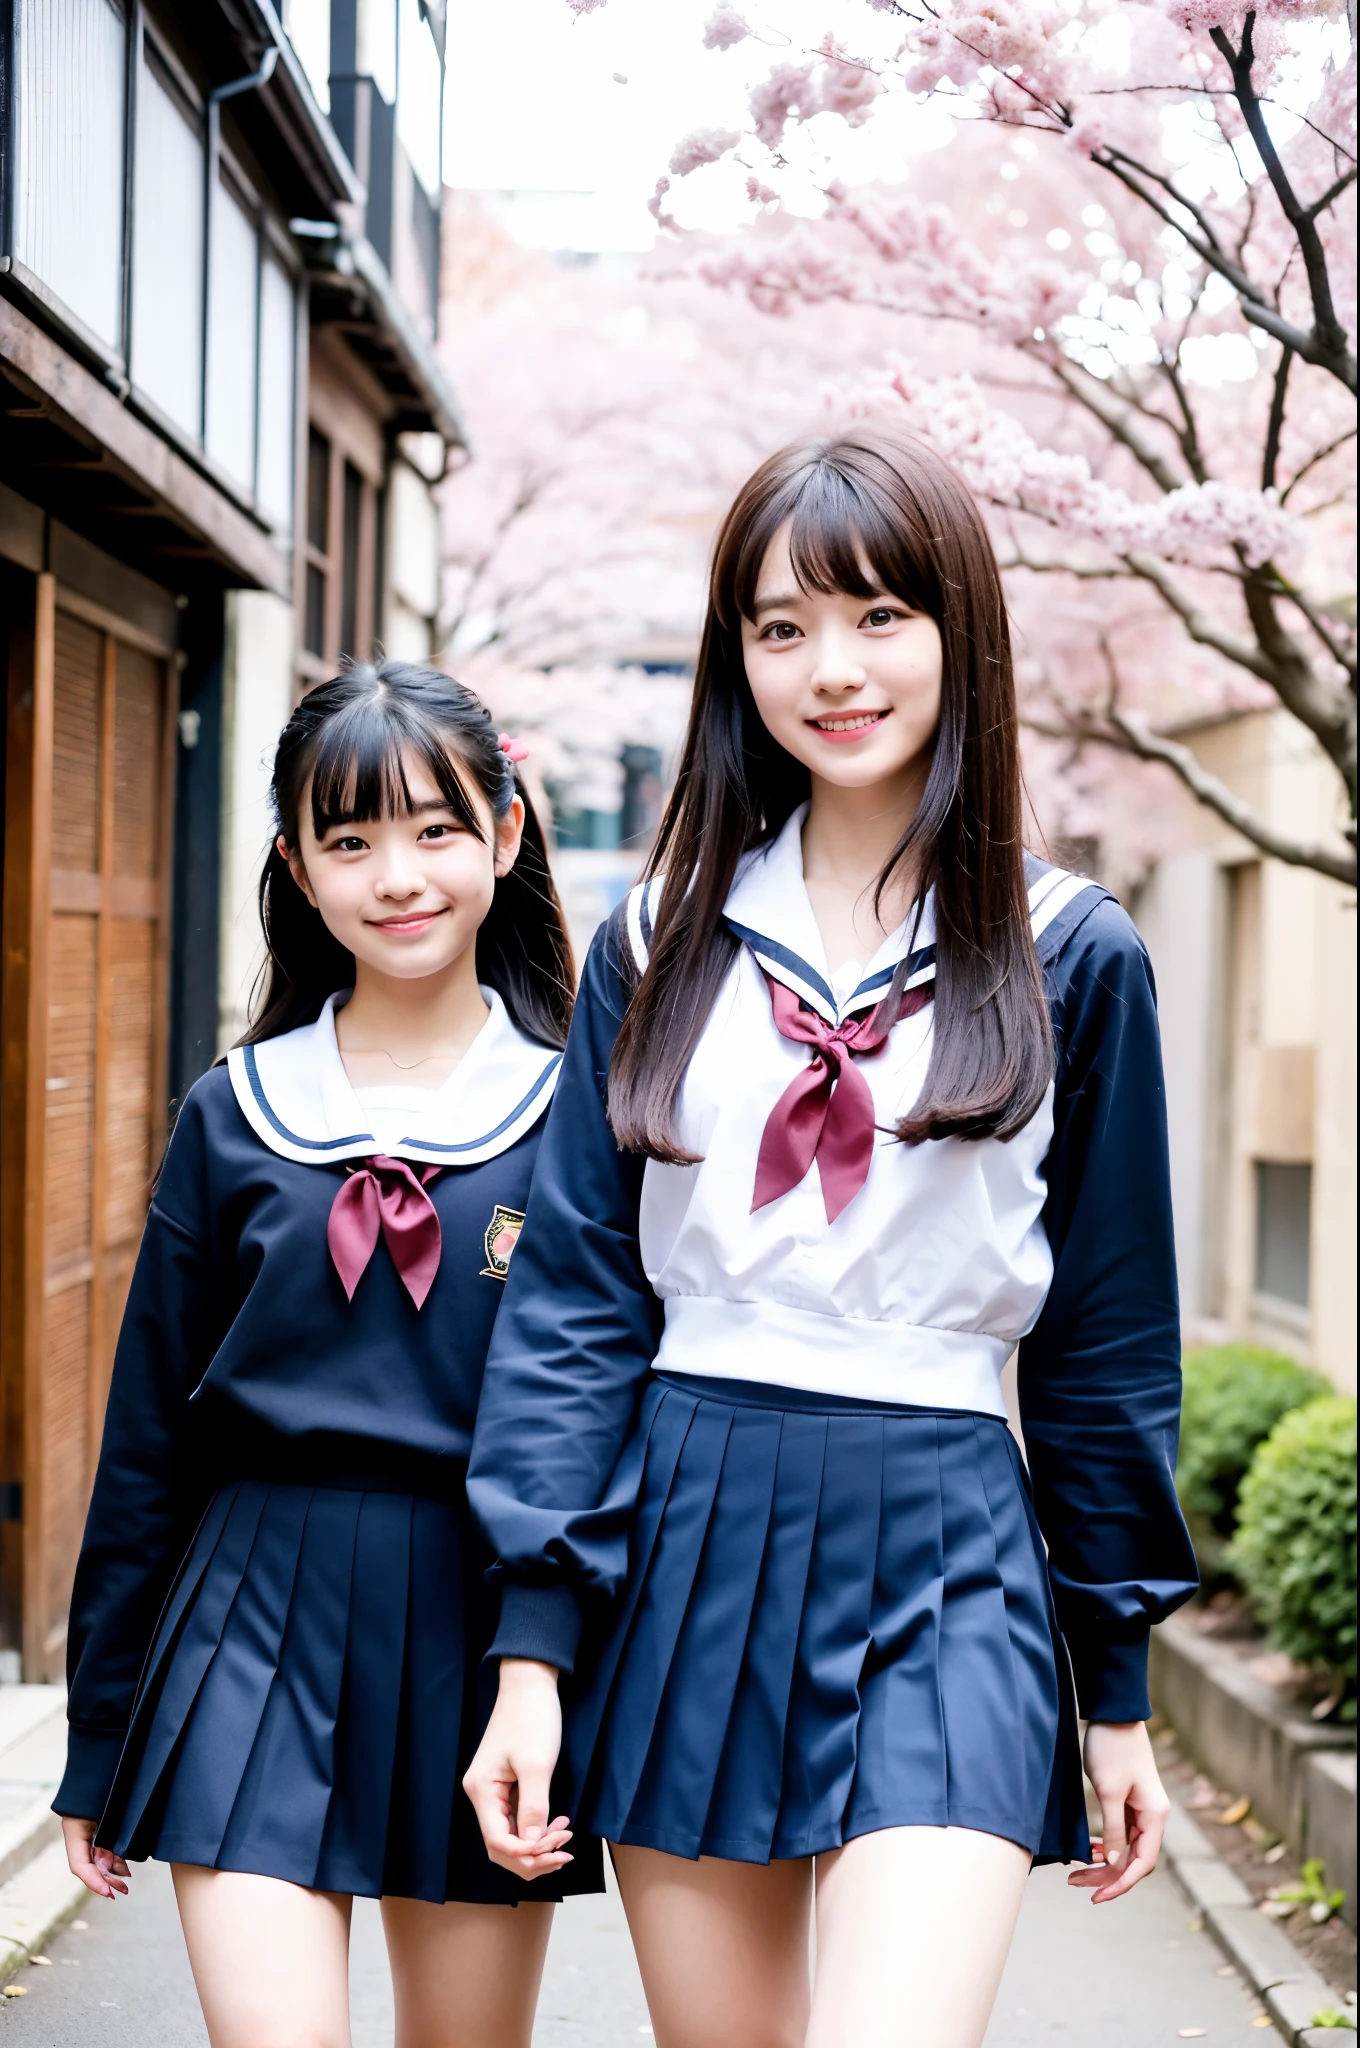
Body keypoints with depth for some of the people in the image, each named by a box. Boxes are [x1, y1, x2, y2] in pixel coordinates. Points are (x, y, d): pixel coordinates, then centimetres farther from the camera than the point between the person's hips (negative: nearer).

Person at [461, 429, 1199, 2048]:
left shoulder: (1070, 957, 3)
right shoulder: (661, 943, 7)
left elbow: (1109, 1336, 7)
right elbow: (575, 1295, 5)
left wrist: (1118, 1685, 8)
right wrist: (533, 1642, -3)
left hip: (944, 1549, -2)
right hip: (686, 1537, 2)